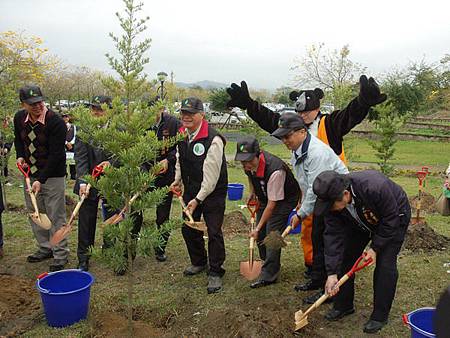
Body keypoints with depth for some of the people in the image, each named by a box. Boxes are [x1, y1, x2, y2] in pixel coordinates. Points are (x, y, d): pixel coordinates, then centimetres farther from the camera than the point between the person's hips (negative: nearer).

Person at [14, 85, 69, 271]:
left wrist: (41, 179, -25)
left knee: (56, 217, -2)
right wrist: (20, 156, 2)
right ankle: (45, 248, 30)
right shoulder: (19, 118, -1)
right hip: (30, 174, 6)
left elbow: (56, 155, -22)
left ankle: (60, 256, 9)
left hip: (52, 176, -6)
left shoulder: (56, 122, -20)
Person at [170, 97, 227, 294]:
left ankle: (215, 273, 12)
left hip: (213, 192, -7)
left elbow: (211, 174, -23)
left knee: (214, 232, -4)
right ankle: (198, 262, 37)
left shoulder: (213, 139, -23)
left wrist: (199, 199, -22)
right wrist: (178, 180, 9)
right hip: (191, 190, 7)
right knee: (188, 228, 15)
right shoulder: (181, 135, 2)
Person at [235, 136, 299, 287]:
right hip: (265, 197, 8)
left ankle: (268, 276, -6)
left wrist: (258, 228, -28)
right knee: (260, 234, 8)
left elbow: (272, 204, -33)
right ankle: (269, 265, 28)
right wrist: (252, 192, 5)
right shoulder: (249, 164, -19)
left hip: (284, 199, -7)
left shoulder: (275, 171, -40)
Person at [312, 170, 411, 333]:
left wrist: (375, 247, -23)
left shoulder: (375, 187, -44)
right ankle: (343, 305, 17)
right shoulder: (332, 200, -27)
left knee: (385, 264, -11)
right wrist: (332, 273, -26)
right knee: (345, 256, 1)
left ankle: (380, 316, 5)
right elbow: (333, 236, -24)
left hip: (394, 217, -4)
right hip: (361, 221, 5)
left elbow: (391, 218, -28)